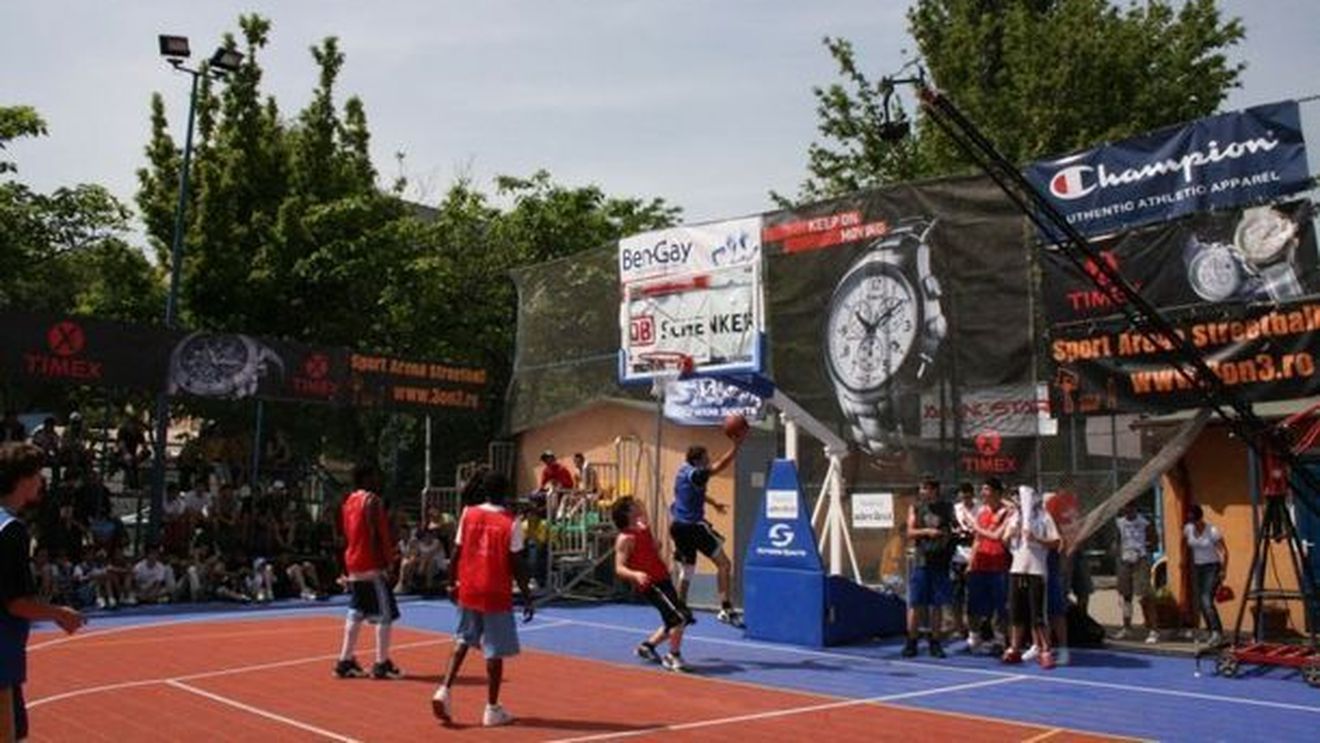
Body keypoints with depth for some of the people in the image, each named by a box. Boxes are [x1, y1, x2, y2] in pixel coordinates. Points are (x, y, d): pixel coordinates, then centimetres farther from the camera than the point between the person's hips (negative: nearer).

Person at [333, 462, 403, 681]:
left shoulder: (349, 501, 14)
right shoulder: (372, 500, -13)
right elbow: (377, 534, -19)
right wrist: (388, 560, -14)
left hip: (354, 565, 9)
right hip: (371, 566, -9)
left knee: (356, 614, 14)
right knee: (385, 615, -2)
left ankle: (345, 662, 16)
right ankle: (382, 664, 1)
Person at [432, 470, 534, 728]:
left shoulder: (468, 515, -1)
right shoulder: (510, 523, -10)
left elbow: (456, 553, 2)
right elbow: (516, 565, -10)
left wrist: (452, 583, 15)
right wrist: (527, 597, -3)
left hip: (468, 590, 4)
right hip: (496, 595, -4)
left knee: (463, 641, 22)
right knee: (494, 652, 5)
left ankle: (444, 690, 8)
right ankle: (492, 709, 12)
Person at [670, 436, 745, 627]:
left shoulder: (684, 470, 9)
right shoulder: (694, 475, -18)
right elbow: (720, 466, -25)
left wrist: (713, 503, 28)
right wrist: (737, 445, -27)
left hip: (677, 525, 9)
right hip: (692, 525, -9)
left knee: (686, 569, 21)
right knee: (723, 563, -6)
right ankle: (726, 609, -12)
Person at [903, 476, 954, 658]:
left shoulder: (946, 508, 7)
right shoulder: (915, 508, 6)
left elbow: (954, 528, 12)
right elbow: (910, 532, -2)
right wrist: (927, 531, -17)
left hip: (940, 561, 1)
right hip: (921, 560, -1)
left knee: (937, 604, 6)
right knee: (915, 604, -1)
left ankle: (935, 643, 15)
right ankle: (911, 642, 5)